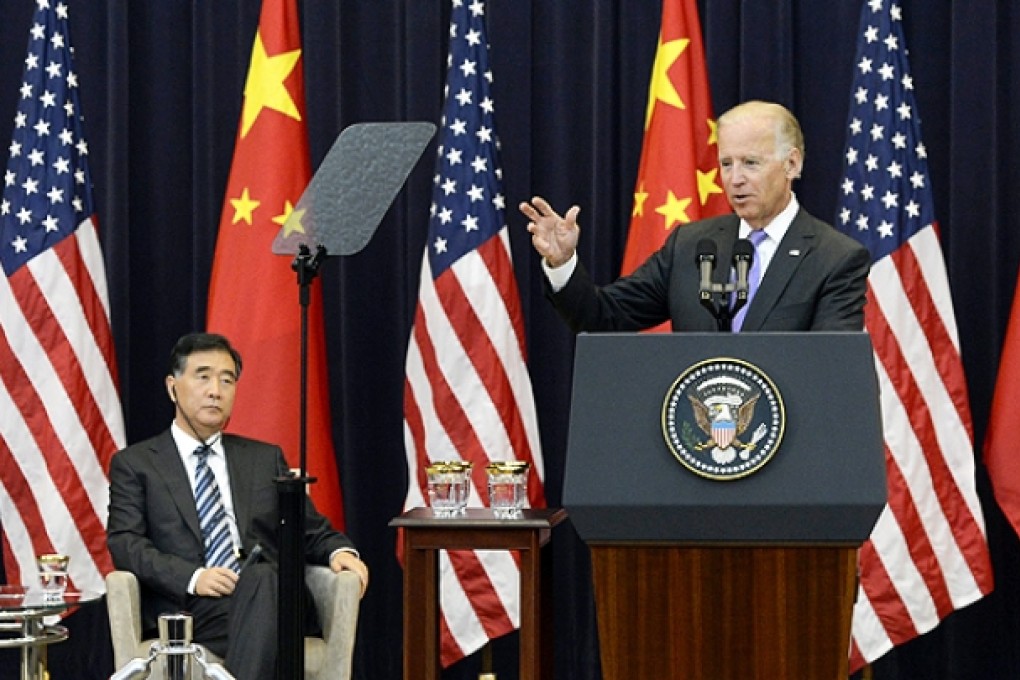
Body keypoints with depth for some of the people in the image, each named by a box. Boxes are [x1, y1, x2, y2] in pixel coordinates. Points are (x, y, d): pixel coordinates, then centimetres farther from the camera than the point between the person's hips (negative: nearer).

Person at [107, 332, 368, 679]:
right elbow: (125, 543, 2)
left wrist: (339, 550, -1)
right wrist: (192, 577, -15)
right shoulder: (134, 464, 15)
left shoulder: (265, 459, 25)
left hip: (272, 597, 2)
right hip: (189, 609, -2)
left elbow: (311, 530, 25)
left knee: (261, 579, -35)